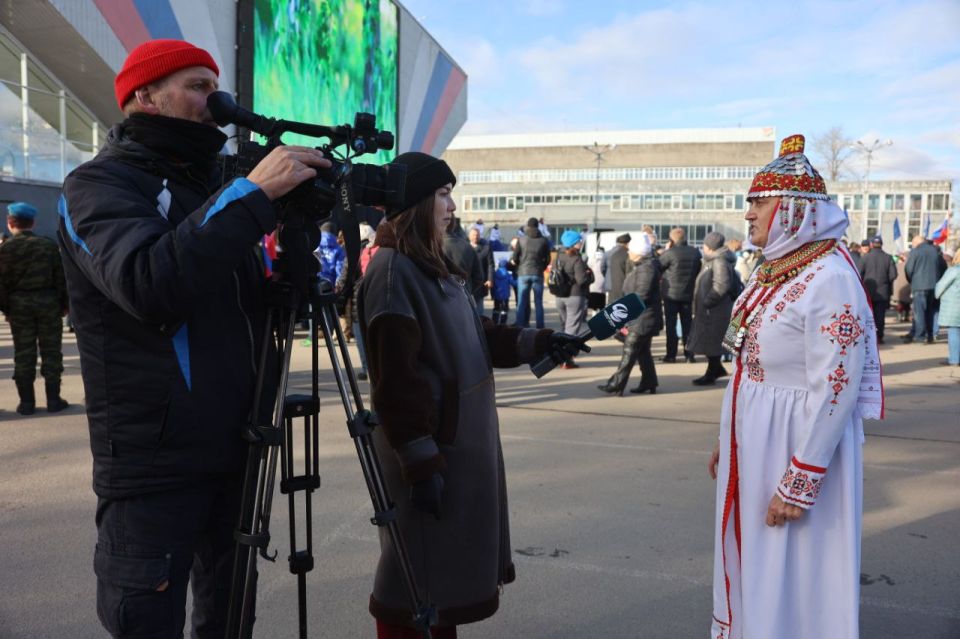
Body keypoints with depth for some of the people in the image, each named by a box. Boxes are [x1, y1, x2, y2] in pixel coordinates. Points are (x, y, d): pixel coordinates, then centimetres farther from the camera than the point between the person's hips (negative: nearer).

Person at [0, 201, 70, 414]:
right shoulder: (49, 245, 0)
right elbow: (60, 277, 0)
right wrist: (64, 304, 6)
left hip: (19, 305, 0)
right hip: (48, 301, 0)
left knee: (23, 353, 6)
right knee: (51, 351, 6)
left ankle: (26, 402, 8)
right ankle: (53, 399, 7)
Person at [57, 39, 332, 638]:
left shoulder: (208, 184, 14)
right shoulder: (99, 184, -7)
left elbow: (258, 304, 14)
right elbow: (149, 286, -28)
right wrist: (251, 194, -27)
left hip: (236, 450, 7)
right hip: (154, 464, -6)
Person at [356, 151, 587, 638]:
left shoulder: (433, 265, 13)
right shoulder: (392, 270, -17)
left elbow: (474, 335, 19)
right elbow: (395, 379, -21)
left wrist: (537, 343, 10)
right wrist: (421, 463, -21)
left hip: (462, 439, 9)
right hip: (430, 447, -9)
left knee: (451, 562, 20)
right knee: (417, 577, 4)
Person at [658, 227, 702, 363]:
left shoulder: (669, 253, -17)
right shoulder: (695, 252, -1)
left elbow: (657, 267, -5)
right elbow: (699, 271, 10)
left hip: (671, 293, -4)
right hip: (688, 294, 4)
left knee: (671, 324, 4)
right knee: (687, 323, 12)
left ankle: (671, 355, 5)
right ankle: (689, 353, 12)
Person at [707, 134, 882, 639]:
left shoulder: (829, 280, -19)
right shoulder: (772, 271, 7)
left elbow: (836, 390, -21)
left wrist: (799, 482, -19)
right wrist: (727, 440, 18)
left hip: (797, 443, -8)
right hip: (753, 441, 8)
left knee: (789, 574, 7)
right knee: (749, 560, 20)